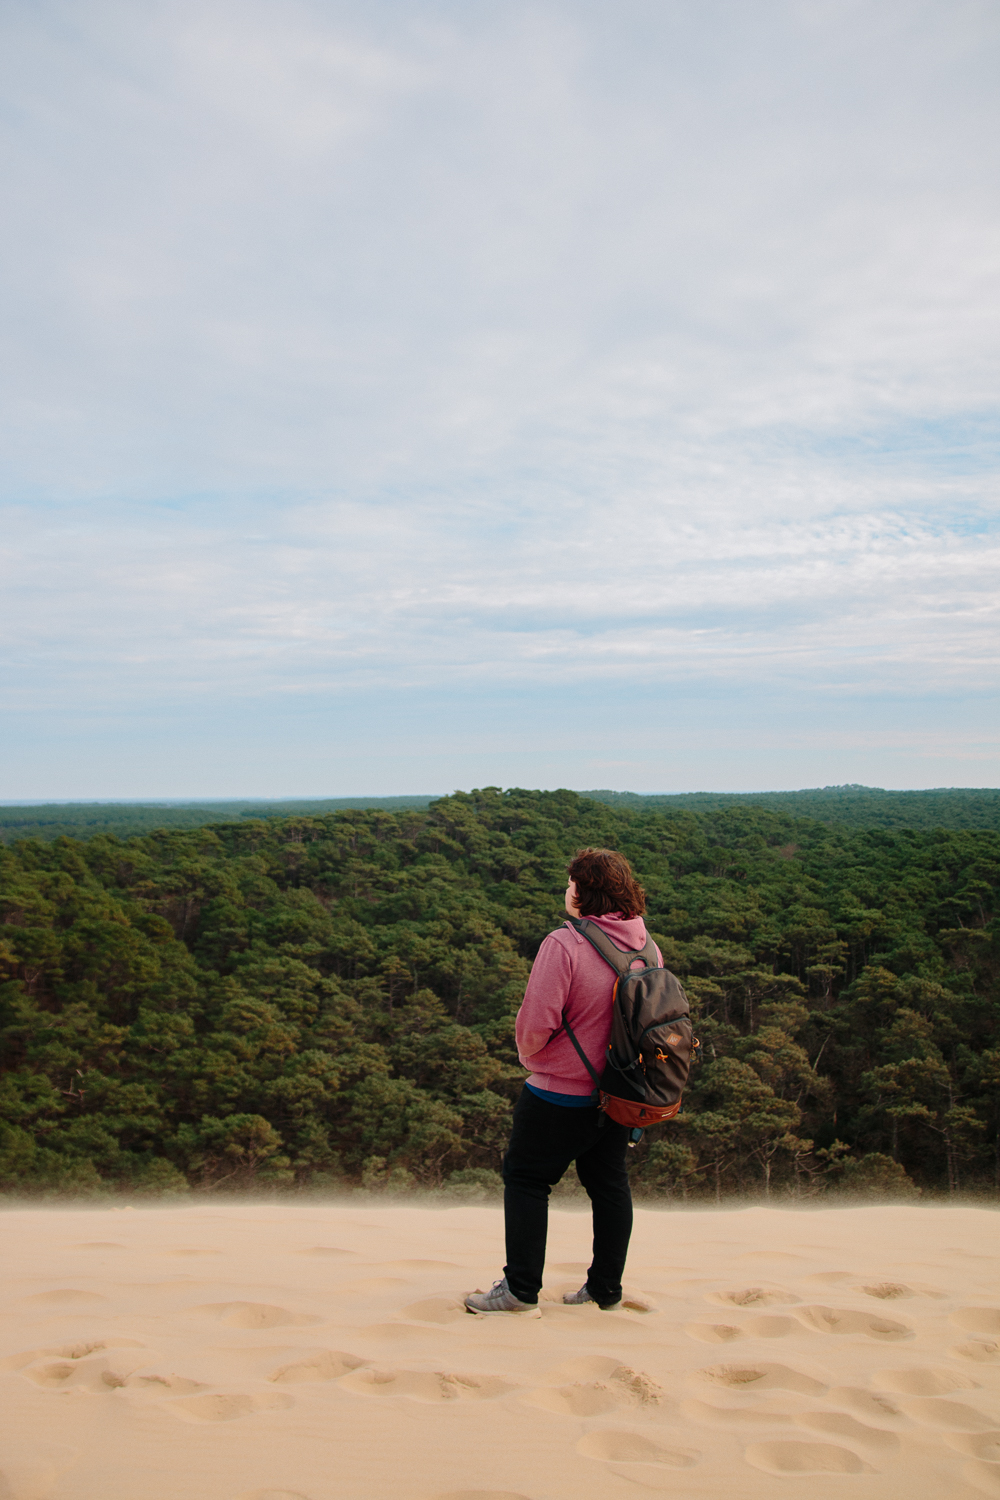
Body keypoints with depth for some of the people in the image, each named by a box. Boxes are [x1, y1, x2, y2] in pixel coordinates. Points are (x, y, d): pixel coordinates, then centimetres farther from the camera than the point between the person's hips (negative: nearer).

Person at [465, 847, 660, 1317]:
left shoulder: (564, 945, -22)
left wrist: (528, 1055, -1)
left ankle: (521, 1290, 13)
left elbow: (536, 1023, -22)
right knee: (609, 1183, 18)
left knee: (526, 1180, 9)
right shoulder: (647, 948, -2)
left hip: (560, 1092, -6)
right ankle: (606, 1288, 28)